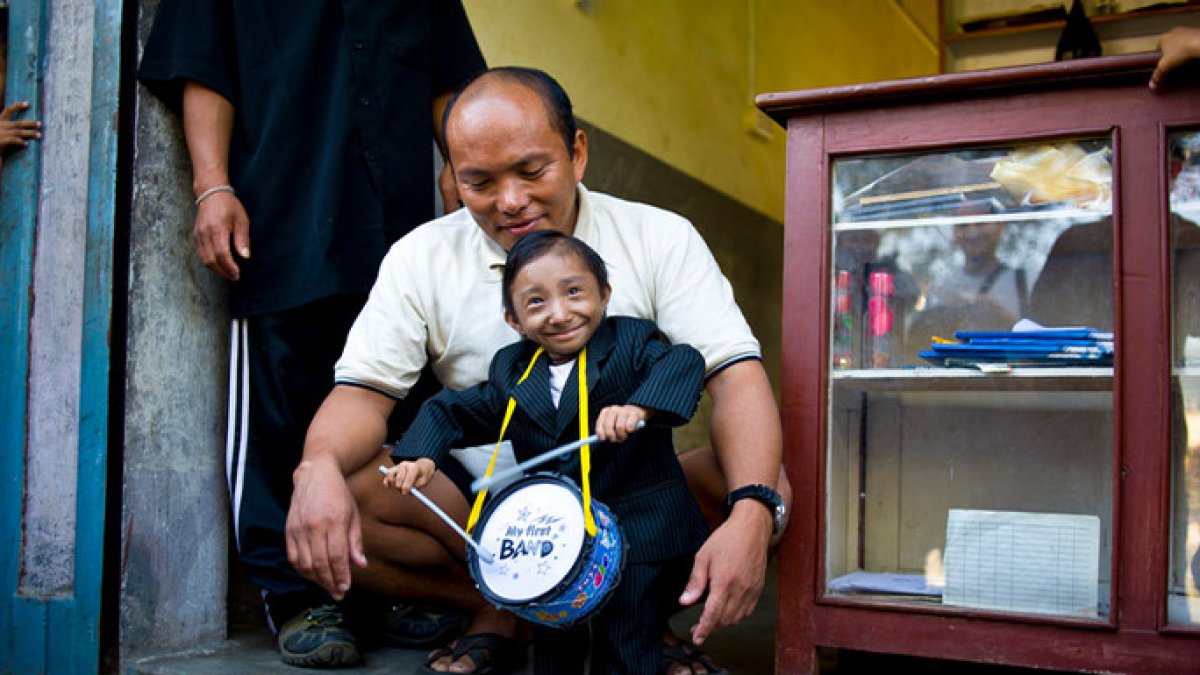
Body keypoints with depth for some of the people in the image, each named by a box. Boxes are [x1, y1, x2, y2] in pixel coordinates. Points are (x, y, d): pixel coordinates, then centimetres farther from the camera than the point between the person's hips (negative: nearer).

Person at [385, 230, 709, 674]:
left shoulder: (632, 342, -9)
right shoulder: (511, 371, 4)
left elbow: (683, 363, -27)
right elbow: (451, 409, 12)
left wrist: (639, 407, -45)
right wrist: (423, 457, -6)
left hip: (641, 537, -4)